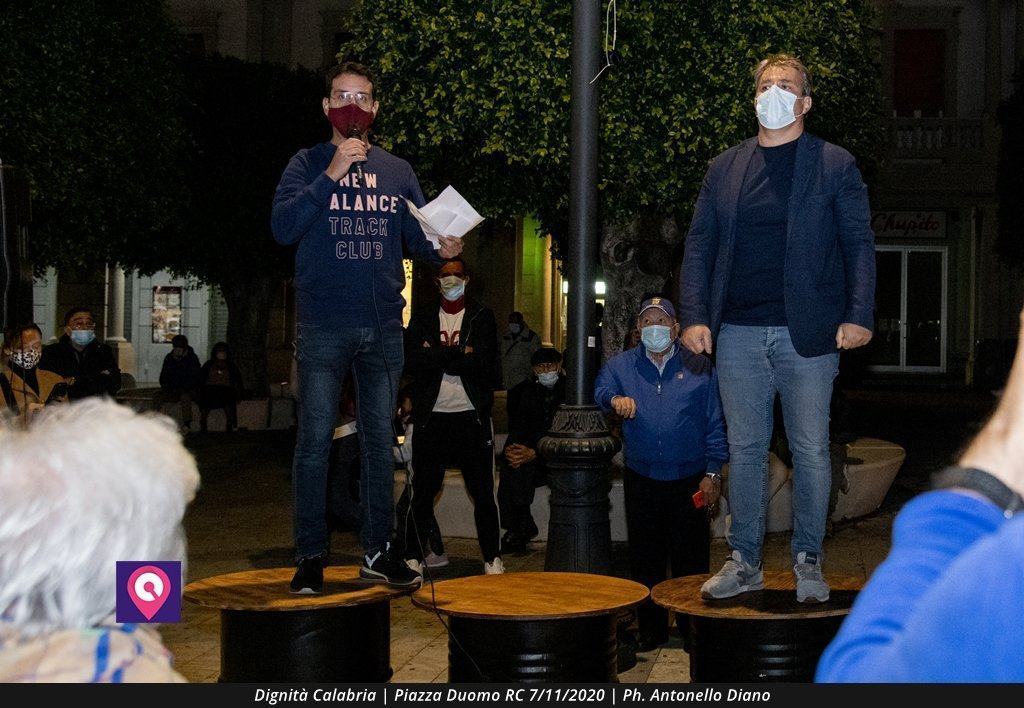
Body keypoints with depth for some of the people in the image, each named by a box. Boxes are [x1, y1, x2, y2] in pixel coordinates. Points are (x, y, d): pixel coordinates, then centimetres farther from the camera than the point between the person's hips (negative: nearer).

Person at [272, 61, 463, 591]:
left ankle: (377, 551, 15)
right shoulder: (308, 165, 5)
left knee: (380, 440, 7)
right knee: (315, 439, -3)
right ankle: (310, 555, 4)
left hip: (384, 326, 3)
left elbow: (416, 236, 13)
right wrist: (331, 175, -15)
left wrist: (441, 248, -9)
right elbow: (283, 227, -9)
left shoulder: (398, 171, 14)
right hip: (324, 326, -3)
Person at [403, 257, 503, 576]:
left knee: (483, 493, 3)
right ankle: (413, 558, 14)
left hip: (472, 417, -1)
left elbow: (484, 364, -10)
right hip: (431, 417, 1)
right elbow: (411, 362, -7)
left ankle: (492, 558, 13)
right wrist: (458, 353, -11)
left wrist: (436, 356, -7)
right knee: (423, 492, 4)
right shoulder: (422, 318, 10)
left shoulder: (482, 317, 6)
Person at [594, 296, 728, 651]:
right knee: (645, 559, 7)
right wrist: (615, 399, -29)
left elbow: (715, 423, 2)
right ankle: (651, 630, 18)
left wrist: (713, 473, -4)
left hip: (689, 479, -2)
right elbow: (600, 389, -5)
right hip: (641, 479, 2)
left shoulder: (698, 367, 4)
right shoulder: (622, 365, 10)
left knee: (691, 561, 0)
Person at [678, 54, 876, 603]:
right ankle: (744, 562, 17)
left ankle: (808, 562, 16)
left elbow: (859, 245, 2)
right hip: (738, 334, 2)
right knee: (744, 448, 7)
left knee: (811, 450, 3)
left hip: (808, 332, -2)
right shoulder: (724, 168, 12)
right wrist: (694, 315, -1)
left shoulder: (835, 166, 4)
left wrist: (858, 315, -10)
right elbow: (698, 245, 10)